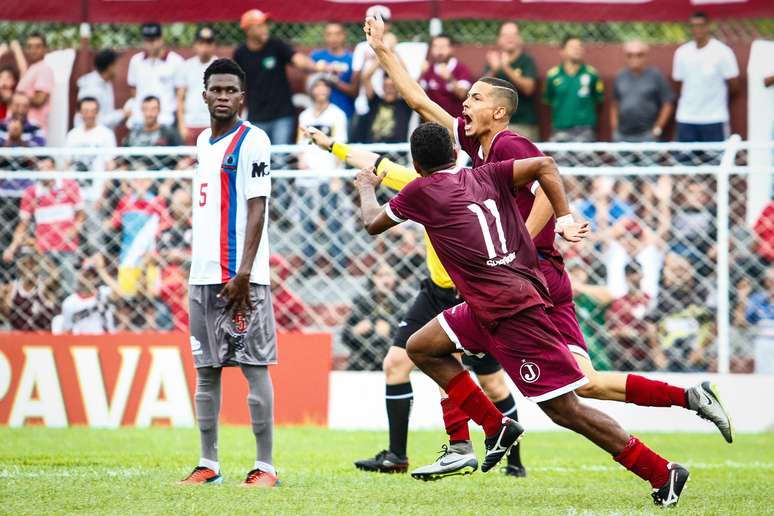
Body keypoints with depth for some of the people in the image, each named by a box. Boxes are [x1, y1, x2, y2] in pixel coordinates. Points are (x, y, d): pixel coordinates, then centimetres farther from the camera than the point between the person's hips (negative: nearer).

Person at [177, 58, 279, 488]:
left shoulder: (252, 141, -6)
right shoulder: (204, 141, 18)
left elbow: (256, 209, -12)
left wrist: (243, 273, -19)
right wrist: (201, 268, 19)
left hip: (239, 275, -8)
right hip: (203, 274, 8)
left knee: (254, 365, -7)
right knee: (206, 371, 8)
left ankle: (265, 466, -6)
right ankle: (208, 465, 13)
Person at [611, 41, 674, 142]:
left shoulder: (655, 76, -1)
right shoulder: (620, 77, 12)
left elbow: (668, 104, -1)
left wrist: (658, 128, -5)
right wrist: (614, 129, 9)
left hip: (646, 137, -4)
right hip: (622, 136, 4)